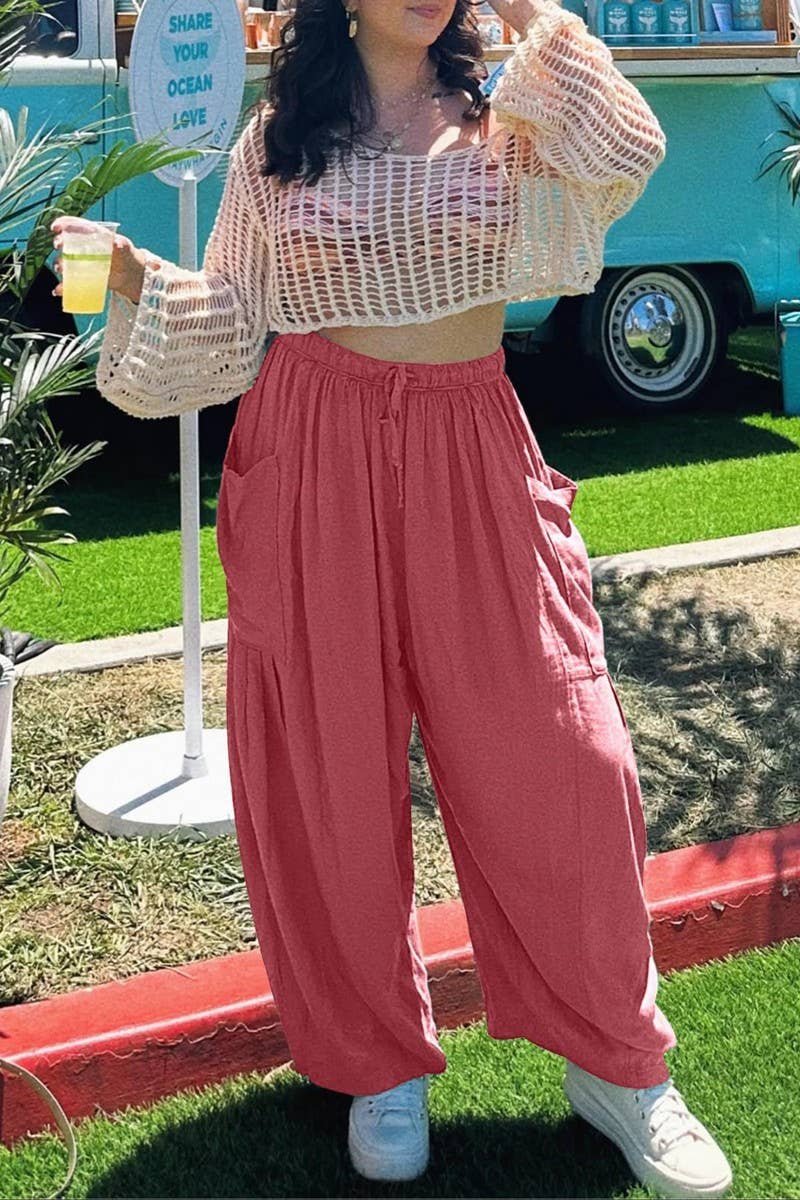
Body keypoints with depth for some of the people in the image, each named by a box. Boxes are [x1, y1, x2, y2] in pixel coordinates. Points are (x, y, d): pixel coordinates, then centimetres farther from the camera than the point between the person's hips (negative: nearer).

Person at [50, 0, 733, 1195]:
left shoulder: (502, 114, 7)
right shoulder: (279, 135, 8)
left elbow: (626, 156, -14)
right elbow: (229, 321, 9)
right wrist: (132, 276, -7)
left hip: (475, 460, 0)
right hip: (317, 465, 0)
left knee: (559, 763, 0)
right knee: (330, 772, 5)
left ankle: (617, 1062, 21)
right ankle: (382, 1062, 26)